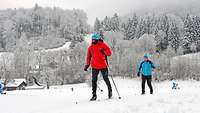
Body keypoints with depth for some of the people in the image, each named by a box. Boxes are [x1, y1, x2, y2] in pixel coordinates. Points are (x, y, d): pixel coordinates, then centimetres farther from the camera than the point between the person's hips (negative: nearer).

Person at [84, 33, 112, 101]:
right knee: (94, 81, 1)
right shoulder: (90, 47, 7)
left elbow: (109, 53, -4)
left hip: (103, 66, -3)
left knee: (106, 79, 8)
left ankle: (110, 91, 29)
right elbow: (88, 57, 13)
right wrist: (86, 65, 6)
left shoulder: (102, 45, -3)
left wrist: (103, 51, -22)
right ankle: (94, 95, 7)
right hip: (94, 67, 3)